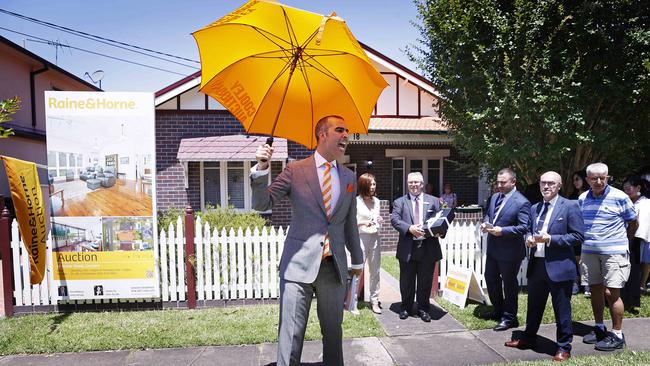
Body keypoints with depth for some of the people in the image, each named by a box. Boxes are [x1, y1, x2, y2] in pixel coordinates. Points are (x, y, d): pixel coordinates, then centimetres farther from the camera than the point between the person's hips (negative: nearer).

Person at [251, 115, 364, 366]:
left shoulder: (349, 177, 11)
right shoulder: (295, 170, -1)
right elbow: (262, 204, -4)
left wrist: (357, 259, 23)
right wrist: (261, 169, -19)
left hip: (335, 267, 4)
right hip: (299, 263, -3)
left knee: (333, 331, 14)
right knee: (291, 334, 2)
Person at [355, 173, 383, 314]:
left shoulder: (376, 201, 12)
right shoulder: (356, 202, -6)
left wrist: (379, 221, 3)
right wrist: (363, 223, -20)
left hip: (375, 237, 6)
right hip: (361, 237, -6)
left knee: (375, 271, 9)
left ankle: (374, 301, 19)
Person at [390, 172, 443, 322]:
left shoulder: (433, 201, 10)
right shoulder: (400, 202, 6)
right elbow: (394, 219, -7)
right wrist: (409, 228, -22)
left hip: (428, 248, 1)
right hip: (407, 248, 0)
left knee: (425, 281, 11)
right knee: (406, 282, 11)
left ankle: (423, 309, 27)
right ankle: (406, 307, 29)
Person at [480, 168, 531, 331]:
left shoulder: (522, 203, -16)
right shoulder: (494, 197, 8)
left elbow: (524, 227, -19)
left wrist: (502, 230, -26)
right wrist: (485, 223, -3)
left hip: (510, 251, -8)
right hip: (493, 248, 8)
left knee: (509, 283, 7)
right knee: (490, 278, 18)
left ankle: (509, 317, 23)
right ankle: (498, 310, 37)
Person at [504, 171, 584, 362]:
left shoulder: (570, 206, -7)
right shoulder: (534, 208, 12)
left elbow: (578, 236, -11)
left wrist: (550, 239, -20)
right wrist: (529, 238, -2)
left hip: (559, 266, -6)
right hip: (536, 265, 6)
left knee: (562, 309, 7)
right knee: (534, 306, 19)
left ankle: (563, 347, 23)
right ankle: (529, 338, 36)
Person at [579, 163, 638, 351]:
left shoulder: (619, 197, -6)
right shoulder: (582, 199, 5)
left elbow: (633, 224, 5)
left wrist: (619, 239, 14)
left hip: (613, 252, -4)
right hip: (589, 251, 4)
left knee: (612, 293, -4)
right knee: (595, 290, 12)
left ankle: (617, 335, 9)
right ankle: (599, 328, 27)